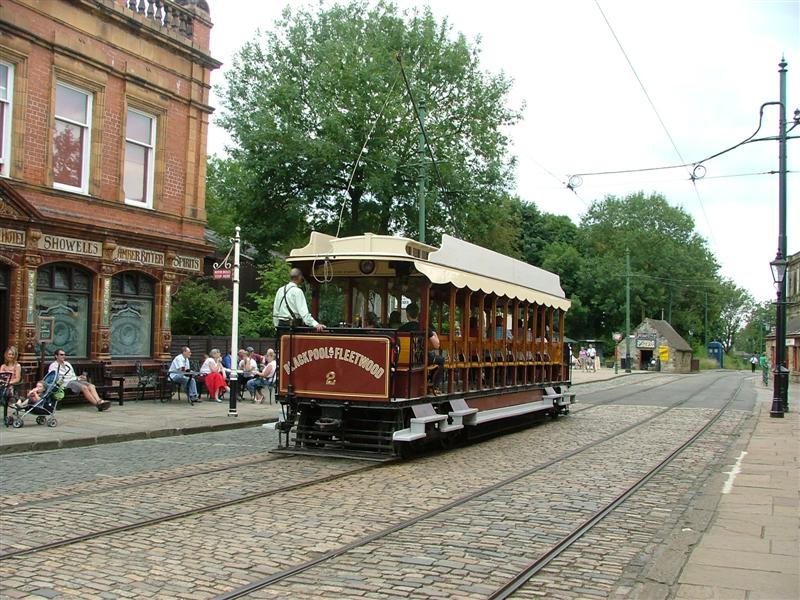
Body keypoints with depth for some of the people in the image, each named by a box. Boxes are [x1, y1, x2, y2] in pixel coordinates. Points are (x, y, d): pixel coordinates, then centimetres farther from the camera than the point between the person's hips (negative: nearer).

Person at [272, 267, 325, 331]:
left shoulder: (280, 290, 10)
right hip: (294, 325, -7)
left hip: (281, 324, 7)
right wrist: (315, 324, -27)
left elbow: (275, 311, 14)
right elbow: (303, 312, -20)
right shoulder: (297, 291, -10)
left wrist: (277, 326, 21)